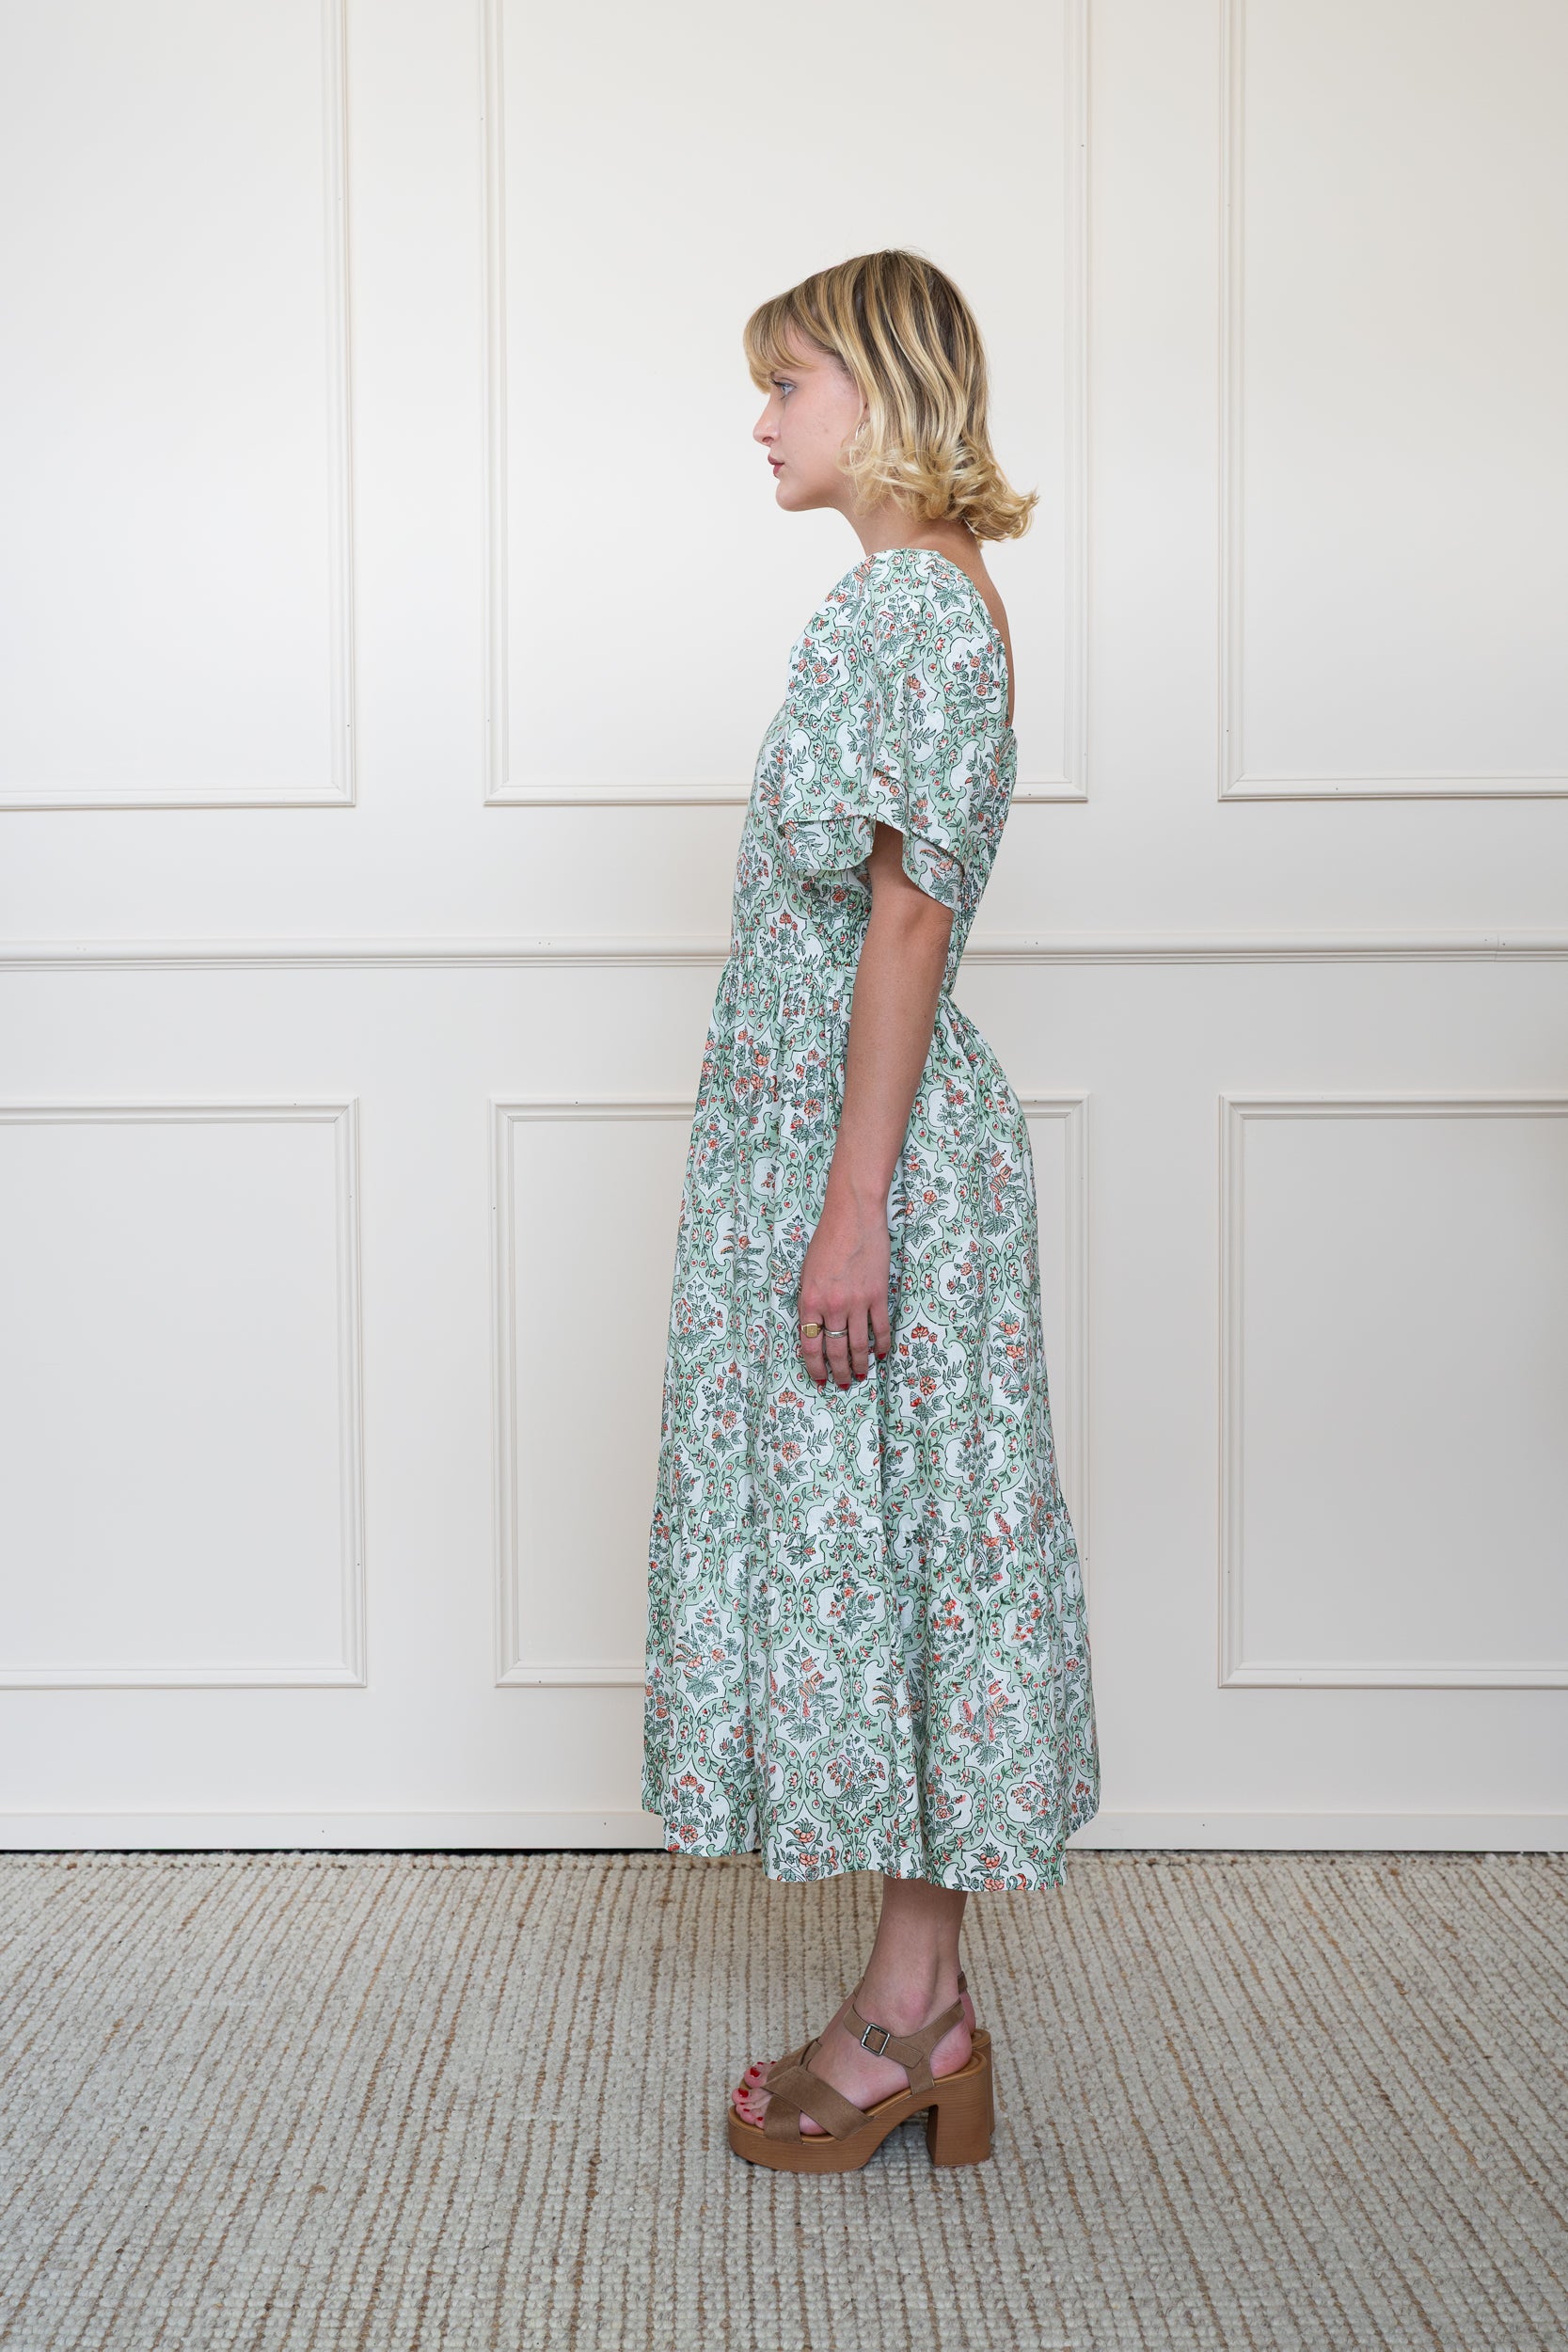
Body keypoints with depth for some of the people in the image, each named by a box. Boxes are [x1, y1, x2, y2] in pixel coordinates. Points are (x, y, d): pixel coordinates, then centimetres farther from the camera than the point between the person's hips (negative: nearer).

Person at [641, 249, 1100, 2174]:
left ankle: (909, 2014, 11)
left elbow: (909, 917, -19)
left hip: (873, 1146, -10)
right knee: (860, 1541, 11)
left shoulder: (920, 602, -12)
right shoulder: (891, 601, 18)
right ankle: (920, 2007, 21)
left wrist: (852, 1206, -21)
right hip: (809, 1128, 10)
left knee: (890, 1533, -3)